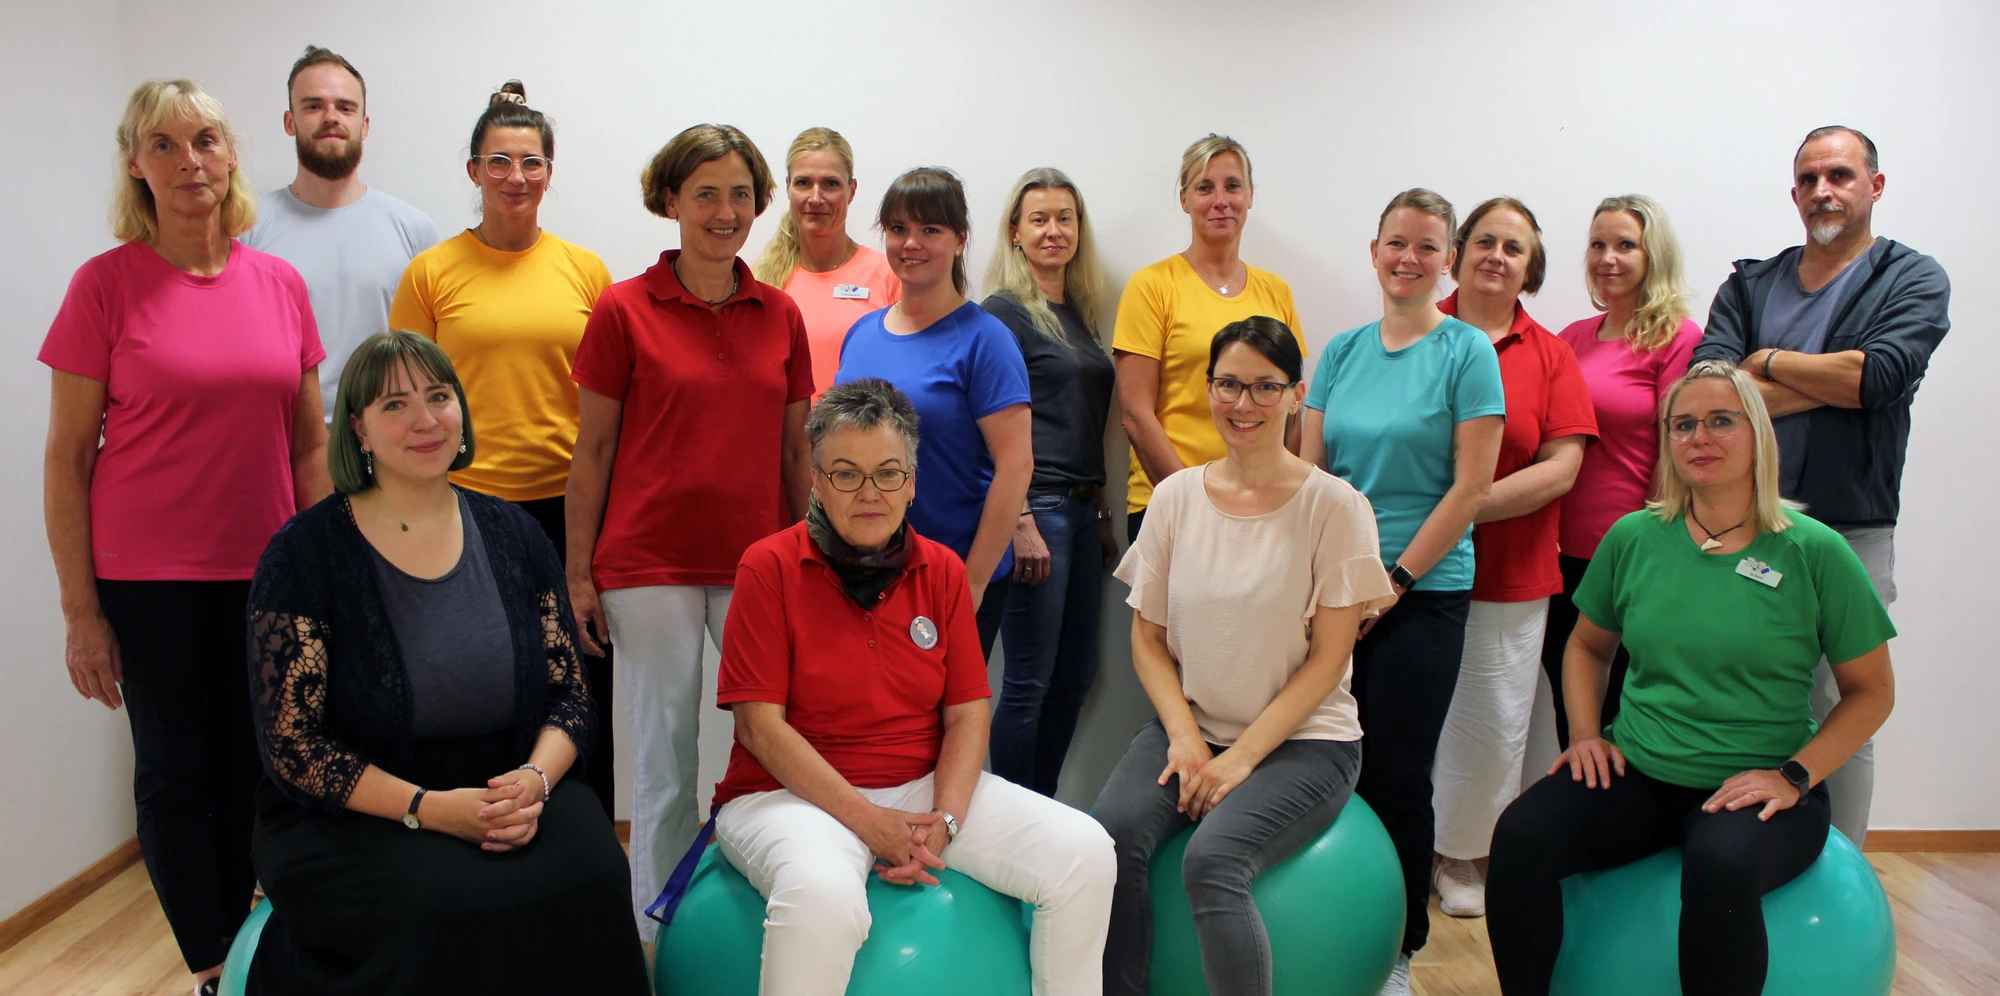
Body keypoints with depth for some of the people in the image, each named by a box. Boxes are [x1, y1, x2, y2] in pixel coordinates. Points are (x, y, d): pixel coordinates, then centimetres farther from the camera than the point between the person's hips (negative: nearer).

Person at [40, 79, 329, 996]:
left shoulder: (281, 285, 3)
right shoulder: (105, 284, -5)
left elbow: (307, 442, 9)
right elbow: (65, 458, -4)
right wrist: (81, 611, -6)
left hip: (262, 573, 3)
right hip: (146, 577, -2)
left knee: (248, 770, 10)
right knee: (175, 771, 6)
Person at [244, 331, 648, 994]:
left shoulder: (513, 536, 7)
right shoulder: (303, 554, -3)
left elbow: (571, 696, 7)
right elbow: (291, 742, -7)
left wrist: (534, 780, -14)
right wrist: (426, 808, -19)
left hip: (509, 796, 3)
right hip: (350, 821, -3)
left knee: (589, 877, -27)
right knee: (452, 907, -33)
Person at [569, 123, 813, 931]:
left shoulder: (781, 315, 7)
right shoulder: (624, 309, -1)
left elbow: (795, 449, 11)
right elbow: (593, 449, 1)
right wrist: (579, 572, -2)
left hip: (757, 561, 3)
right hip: (650, 562, -3)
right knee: (664, 757, 5)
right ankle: (658, 932, 21)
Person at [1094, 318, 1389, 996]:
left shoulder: (1333, 506, -6)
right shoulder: (1175, 497, 4)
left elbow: (1327, 658, -7)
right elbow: (1148, 637, 7)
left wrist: (1242, 756, -13)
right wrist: (1185, 737, -8)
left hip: (1302, 738, -3)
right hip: (1189, 725, 3)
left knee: (1211, 861, -29)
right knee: (1113, 836, -25)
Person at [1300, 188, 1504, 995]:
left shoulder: (1467, 352, -3)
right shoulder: (1342, 351, 9)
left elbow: (1472, 485, -8)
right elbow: (1310, 470, 8)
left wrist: (1395, 579, -10)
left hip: (1423, 590, -3)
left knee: (1396, 776, 1)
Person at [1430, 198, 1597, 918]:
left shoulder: (1550, 354, 6)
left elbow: (1561, 467, -3)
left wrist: (1468, 505, -15)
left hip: (1509, 573, 1)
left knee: (1494, 723, 8)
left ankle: (1463, 855, 26)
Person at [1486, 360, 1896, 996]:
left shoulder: (1814, 553, -4)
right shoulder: (1634, 538, 5)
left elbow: (1871, 690, 3)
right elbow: (1587, 645, 19)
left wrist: (1794, 775, -9)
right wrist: (1586, 734, 4)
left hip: (1760, 789, -2)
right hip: (1637, 775, 3)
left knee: (1721, 865, -36)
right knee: (1521, 836, -24)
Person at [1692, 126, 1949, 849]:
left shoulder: (1913, 280, 4)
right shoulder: (1749, 285, 12)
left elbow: (1881, 375, -16)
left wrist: (1768, 362, -4)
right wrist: (1832, 382, -9)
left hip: (1850, 536, -3)